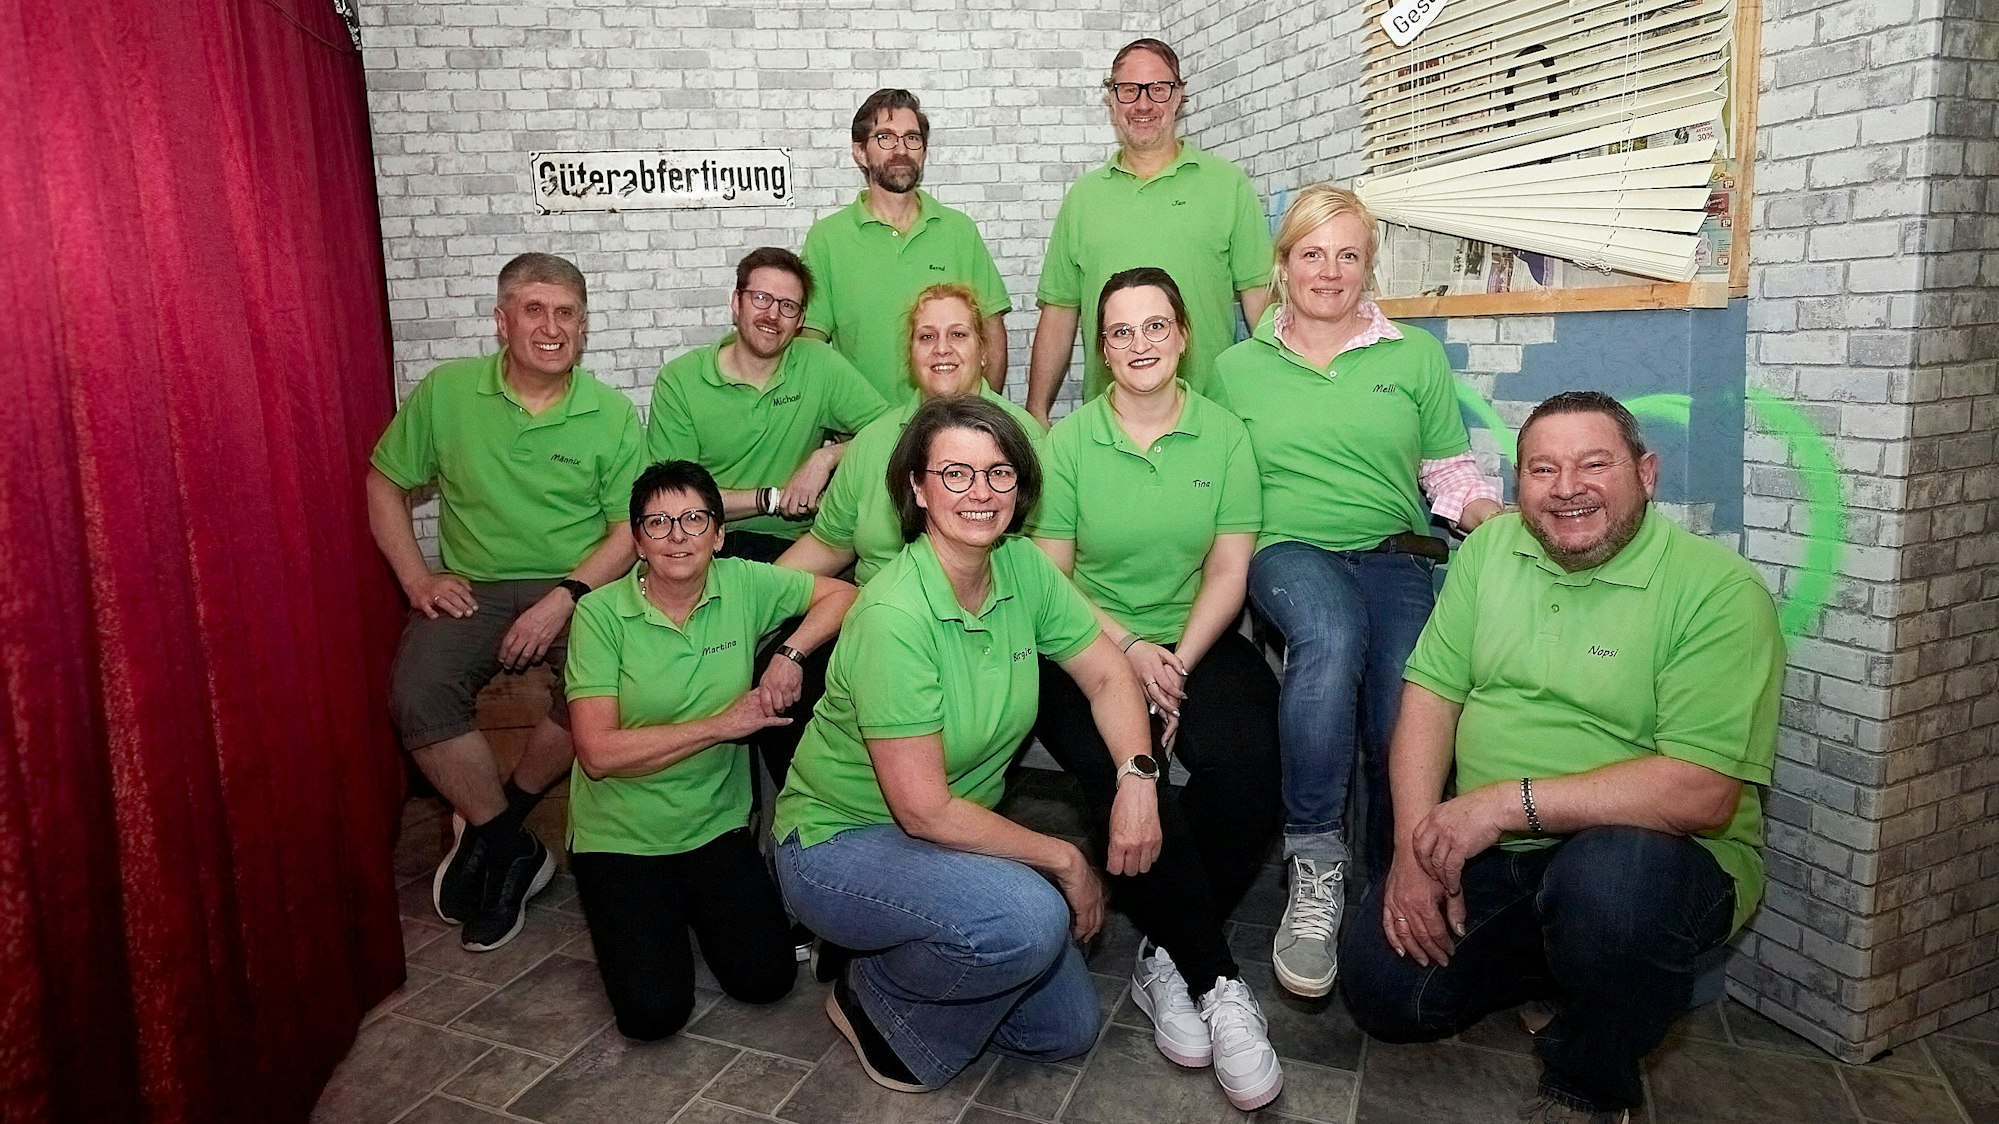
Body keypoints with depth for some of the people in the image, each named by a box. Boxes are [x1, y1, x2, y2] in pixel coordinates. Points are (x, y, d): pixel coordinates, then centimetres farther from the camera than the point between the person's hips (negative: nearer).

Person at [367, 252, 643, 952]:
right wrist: (417, 579, 0)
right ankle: (515, 849, -7)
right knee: (417, 696, -27)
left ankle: (490, 827, -4)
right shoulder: (446, 392, 4)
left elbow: (632, 529, -4)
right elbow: (385, 483, 12)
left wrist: (563, 599, -17)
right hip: (471, 588, 1)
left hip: (577, 587, -1)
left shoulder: (612, 415, 0)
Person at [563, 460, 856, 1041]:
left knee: (764, 979, -10)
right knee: (652, 1011, -13)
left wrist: (791, 654, -14)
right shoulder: (601, 613, -14)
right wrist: (722, 724, -20)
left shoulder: (743, 585, -6)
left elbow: (842, 594, 4)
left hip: (717, 824, 3)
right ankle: (629, 912, 19)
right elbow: (598, 752, -20)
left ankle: (694, 901, 20)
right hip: (620, 835, -2)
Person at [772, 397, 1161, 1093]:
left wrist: (1137, 776, -18)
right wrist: (1063, 858, -17)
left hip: (956, 837, 7)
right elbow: (923, 808, -27)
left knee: (1067, 1029, 8)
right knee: (1029, 916, -32)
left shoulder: (1023, 567, -8)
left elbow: (1107, 675, 1)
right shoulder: (896, 615, -29)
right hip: (838, 844, -7)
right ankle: (878, 1002, -3)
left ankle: (903, 959, 26)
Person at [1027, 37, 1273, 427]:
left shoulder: (1229, 185, 7)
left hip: (1210, 409, -1)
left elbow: (1259, 296, 2)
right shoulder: (1082, 197, 13)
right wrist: (1036, 412, 5)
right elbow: (1059, 311, 11)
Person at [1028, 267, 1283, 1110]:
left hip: (1198, 644, 1)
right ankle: (1216, 982, -9)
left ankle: (1168, 957, -5)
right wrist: (1128, 650, -13)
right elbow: (1050, 573, 0)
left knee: (1245, 764, -28)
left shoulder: (1224, 436, 5)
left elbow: (1229, 572, 1)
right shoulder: (1067, 440, 2)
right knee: (1126, 779, -29)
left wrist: (1176, 664, -13)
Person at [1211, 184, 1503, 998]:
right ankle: (1314, 867, -25)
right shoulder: (1239, 366, 14)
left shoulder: (1416, 355, 14)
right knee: (1331, 636, -38)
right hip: (1290, 551, -1)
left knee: (1403, 717, -25)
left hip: (1394, 555, 2)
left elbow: (1451, 475, 14)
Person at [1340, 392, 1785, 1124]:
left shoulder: (1719, 590, -13)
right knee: (1383, 989, -9)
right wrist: (1416, 845, -11)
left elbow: (1702, 793, -22)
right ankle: (1553, 960, 20)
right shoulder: (1490, 549, 4)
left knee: (1609, 882, -37)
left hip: (1658, 848, -4)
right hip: (1482, 849, 5)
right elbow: (1431, 693, 2)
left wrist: (1510, 802, -24)